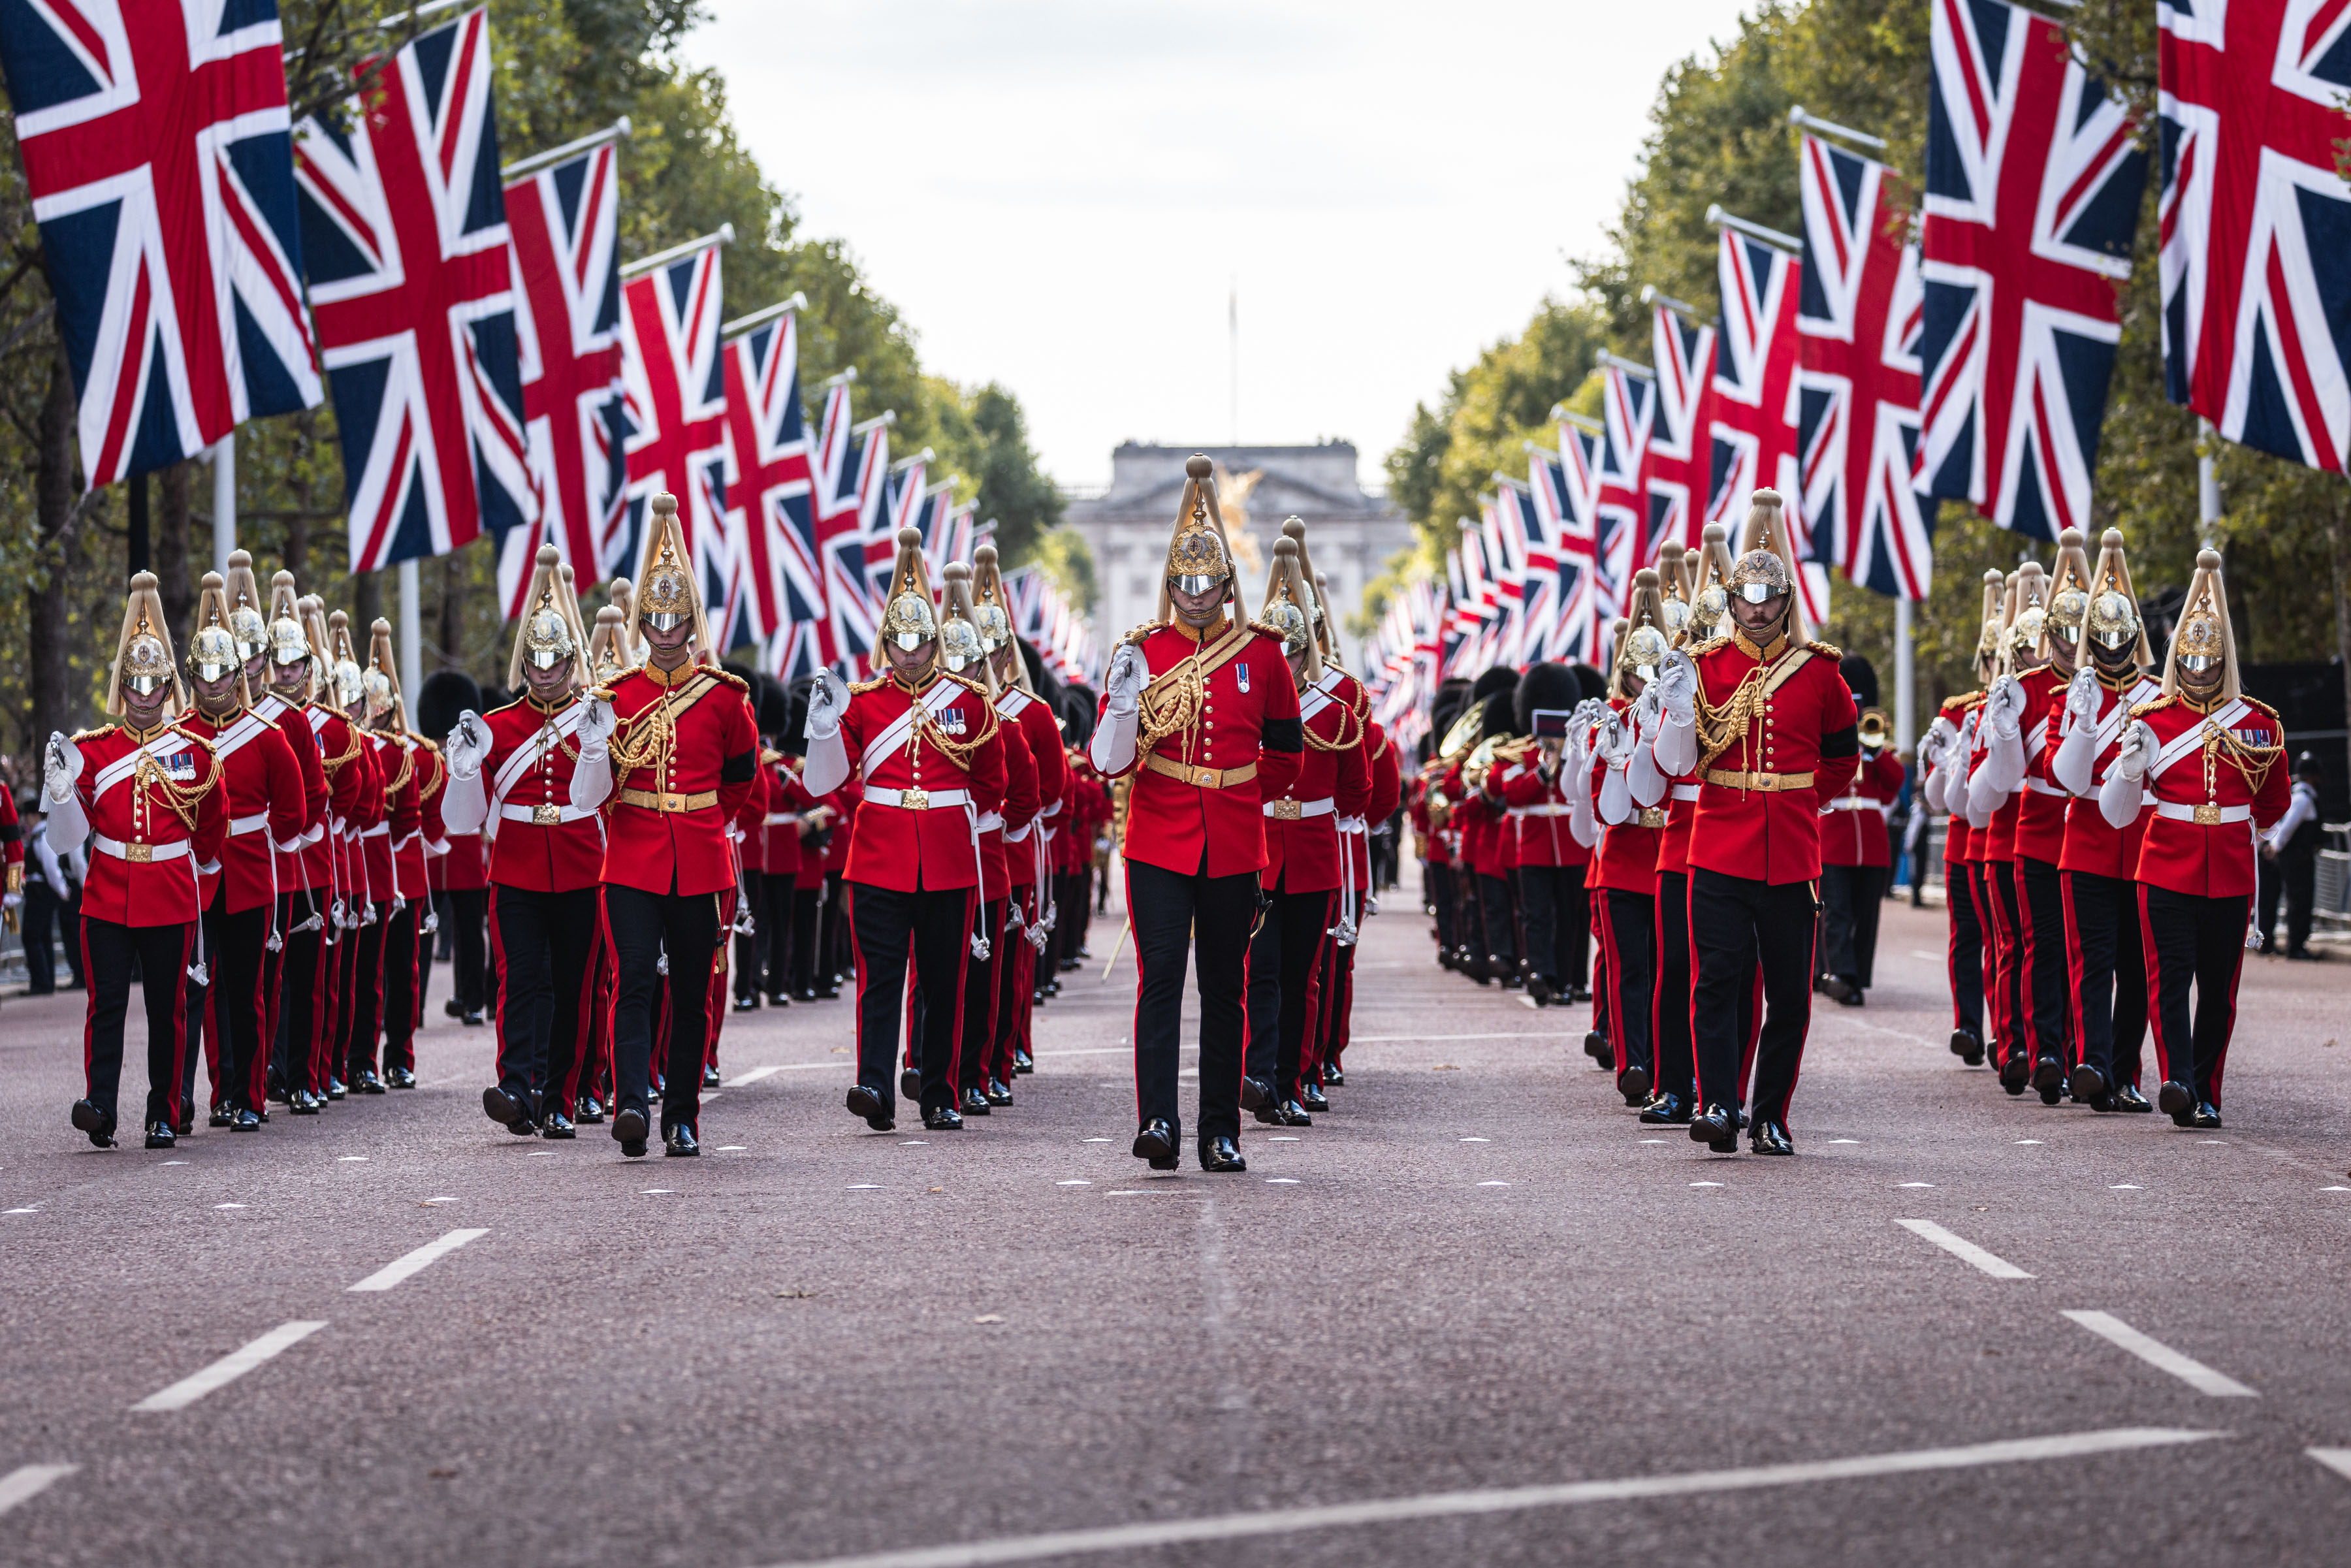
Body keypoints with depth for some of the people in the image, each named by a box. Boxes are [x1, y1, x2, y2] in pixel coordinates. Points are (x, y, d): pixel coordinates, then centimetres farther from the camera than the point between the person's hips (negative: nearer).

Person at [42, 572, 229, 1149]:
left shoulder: (193, 749, 4)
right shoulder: (93, 749, 3)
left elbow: (214, 826, 18)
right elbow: (69, 838, 0)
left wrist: (202, 865, 22)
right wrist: (60, 788, -16)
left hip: (172, 903, 1)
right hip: (107, 901, 0)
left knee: (167, 1009, 5)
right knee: (107, 1003, -10)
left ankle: (164, 1116, 11)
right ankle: (99, 1106, -17)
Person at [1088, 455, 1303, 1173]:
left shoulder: (1260, 653, 5)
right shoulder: (1140, 650, 1)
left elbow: (1286, 747, 19)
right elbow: (1110, 760, -5)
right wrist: (1124, 699, -21)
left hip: (1234, 846, 2)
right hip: (1159, 843, -2)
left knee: (1225, 989, 7)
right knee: (1160, 977, -13)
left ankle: (1221, 1133, 12)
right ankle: (1157, 1120, -18)